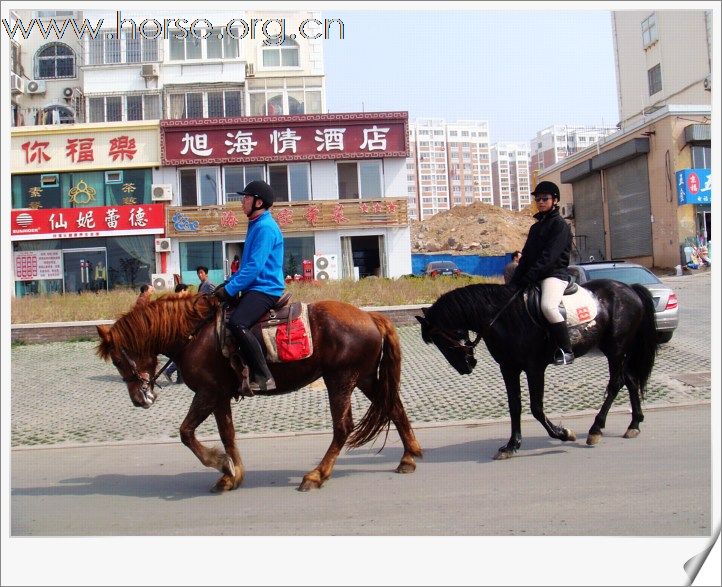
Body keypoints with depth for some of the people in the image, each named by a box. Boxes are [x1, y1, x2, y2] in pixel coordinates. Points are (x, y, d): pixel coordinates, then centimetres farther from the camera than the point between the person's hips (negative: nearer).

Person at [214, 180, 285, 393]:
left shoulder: (266, 228, -14)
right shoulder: (256, 225, 19)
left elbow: (255, 266, -21)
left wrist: (229, 289, -19)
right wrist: (229, 282, 14)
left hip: (265, 289, -11)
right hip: (255, 288, 11)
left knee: (237, 323, -32)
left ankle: (263, 377, -27)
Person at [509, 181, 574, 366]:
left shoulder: (560, 225, -5)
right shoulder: (536, 227, 20)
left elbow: (549, 256, -16)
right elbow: (526, 256, 15)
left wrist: (527, 279, -22)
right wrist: (514, 281, 2)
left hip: (555, 274, -9)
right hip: (535, 277, 10)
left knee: (548, 306, -34)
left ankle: (566, 350, -23)